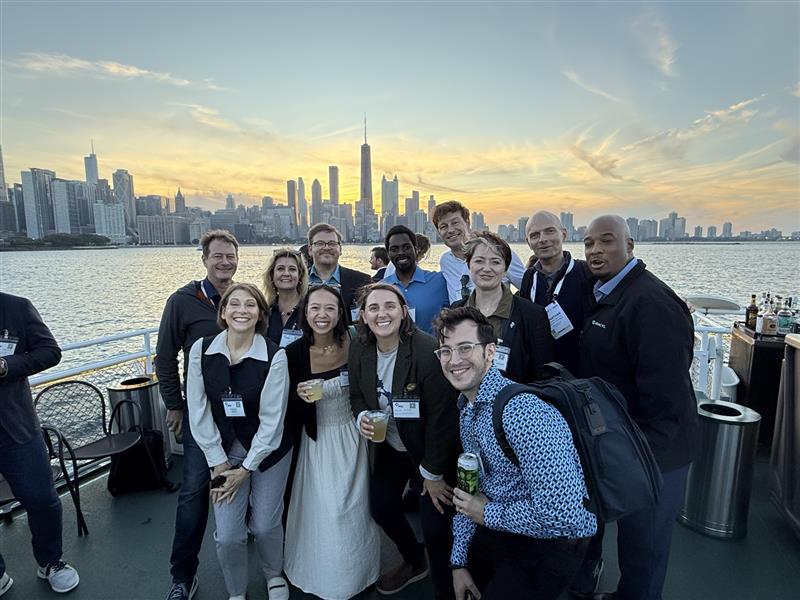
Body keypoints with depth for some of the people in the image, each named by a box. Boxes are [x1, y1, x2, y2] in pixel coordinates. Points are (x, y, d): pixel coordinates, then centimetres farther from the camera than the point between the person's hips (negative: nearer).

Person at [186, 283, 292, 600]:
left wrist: (246, 469, -11)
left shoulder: (275, 356, -19)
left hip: (269, 449, -1)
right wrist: (218, 463, -6)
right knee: (228, 534, 1)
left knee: (265, 525, 7)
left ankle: (274, 574, 41)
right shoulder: (201, 350, -11)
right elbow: (198, 411, -6)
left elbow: (272, 419, -15)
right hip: (225, 449, 2)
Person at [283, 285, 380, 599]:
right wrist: (301, 395, -23)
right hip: (317, 440, 0)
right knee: (322, 510, 10)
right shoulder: (294, 352, -15)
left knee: (352, 508, 12)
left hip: (351, 436, 1)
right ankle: (323, 574, 40)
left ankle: (353, 573, 42)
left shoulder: (354, 345, -14)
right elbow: (289, 401, -2)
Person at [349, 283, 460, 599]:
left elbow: (442, 416, -24)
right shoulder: (358, 350, -10)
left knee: (435, 526, -1)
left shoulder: (428, 351, -29)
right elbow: (357, 395, 6)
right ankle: (414, 562, 50)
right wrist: (361, 416, -18)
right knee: (381, 506, 19)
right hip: (389, 446, 6)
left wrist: (432, 473, -15)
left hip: (430, 452, -6)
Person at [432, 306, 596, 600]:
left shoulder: (523, 413, -31)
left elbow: (565, 515, -35)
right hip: (498, 530, 8)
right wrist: (459, 561, 4)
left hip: (549, 544, -8)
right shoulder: (467, 410, 0)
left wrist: (488, 514, -21)